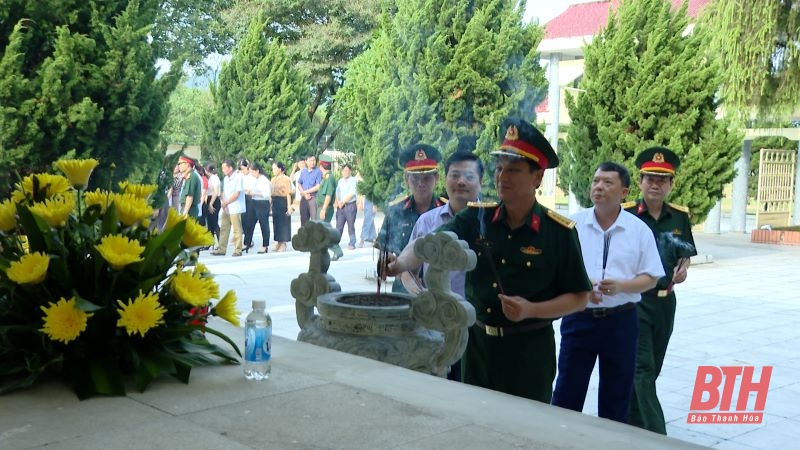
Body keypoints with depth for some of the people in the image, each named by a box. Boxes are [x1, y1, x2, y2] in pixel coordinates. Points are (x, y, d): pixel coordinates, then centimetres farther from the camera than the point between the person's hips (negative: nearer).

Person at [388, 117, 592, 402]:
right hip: (478, 343, 4)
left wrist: (531, 310, -19)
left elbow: (579, 298, -4)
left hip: (529, 350, -3)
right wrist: (399, 264, -33)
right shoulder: (477, 217, -1)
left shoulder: (559, 232, -9)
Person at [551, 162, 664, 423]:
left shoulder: (639, 230, 0)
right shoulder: (573, 224, 0)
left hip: (621, 321, 0)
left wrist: (620, 286, -18)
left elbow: (650, 278, 1)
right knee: (567, 391, 5)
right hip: (578, 318, 0)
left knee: (616, 395, 12)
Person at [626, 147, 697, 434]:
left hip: (665, 302, 6)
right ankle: (656, 436, -11)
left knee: (651, 370, 14)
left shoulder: (680, 216, 5)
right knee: (642, 368, -10)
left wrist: (683, 269, -4)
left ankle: (633, 426, 29)